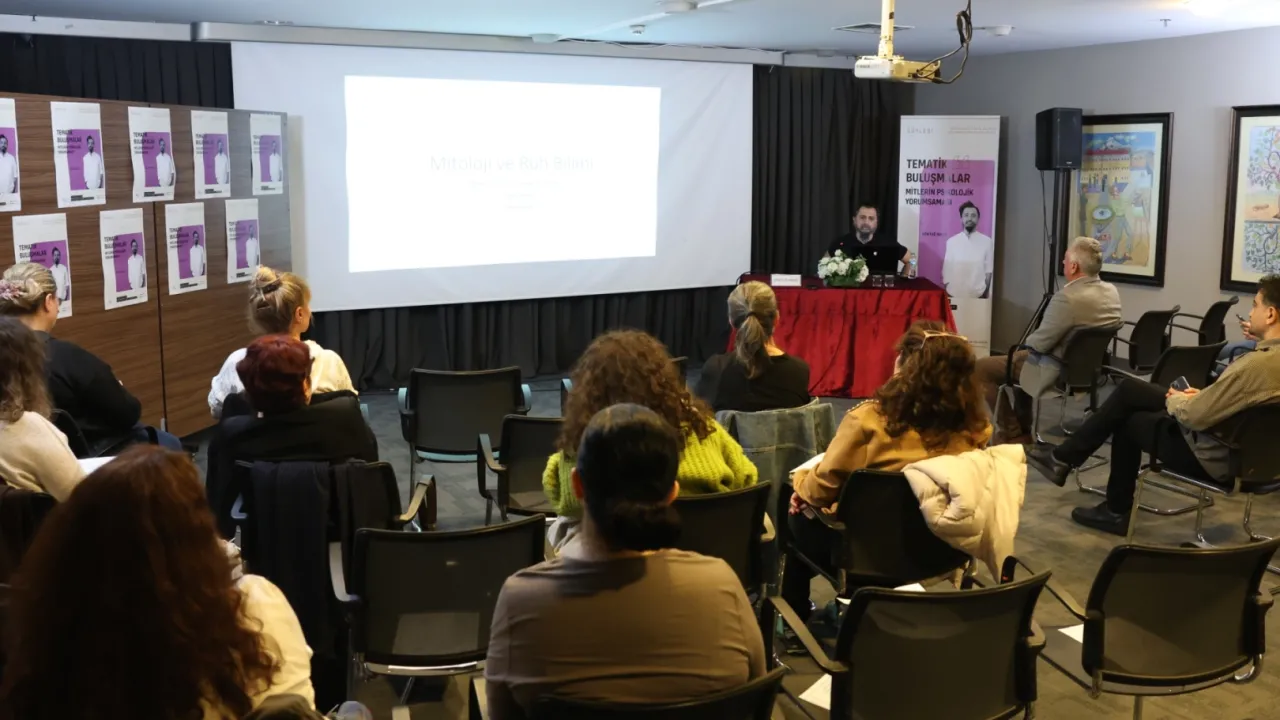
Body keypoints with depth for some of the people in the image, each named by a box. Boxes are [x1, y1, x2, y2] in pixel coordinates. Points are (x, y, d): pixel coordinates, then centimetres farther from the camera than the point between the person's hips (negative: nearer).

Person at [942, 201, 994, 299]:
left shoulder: (987, 242, 2)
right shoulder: (951, 241, 5)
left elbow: (989, 270, 5)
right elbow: (947, 269, 7)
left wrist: (986, 293, 2)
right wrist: (946, 290, 3)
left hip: (977, 295, -1)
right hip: (954, 294, 1)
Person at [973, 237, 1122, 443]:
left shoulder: (1067, 297, -29)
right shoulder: (1112, 292, -3)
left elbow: (1039, 343, -23)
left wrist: (1025, 343, 1)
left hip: (1057, 371, -9)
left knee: (982, 368, 0)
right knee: (1023, 356, 33)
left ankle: (1013, 432, 9)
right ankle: (1022, 428, 35)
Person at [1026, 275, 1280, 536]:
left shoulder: (1258, 364, -31)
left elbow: (1196, 416, -26)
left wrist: (1175, 400, -5)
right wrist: (1201, 396, 3)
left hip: (1215, 456, -9)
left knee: (1129, 421, 11)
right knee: (1129, 390, 12)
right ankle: (1065, 457, 19)